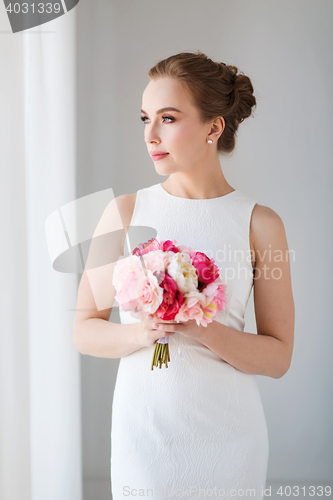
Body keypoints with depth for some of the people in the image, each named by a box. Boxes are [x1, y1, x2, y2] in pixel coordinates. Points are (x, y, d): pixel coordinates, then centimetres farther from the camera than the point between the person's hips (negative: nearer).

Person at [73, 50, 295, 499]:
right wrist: (139, 333, -19)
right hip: (143, 425, 1)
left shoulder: (260, 223, -5)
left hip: (228, 432, 0)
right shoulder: (125, 212, -2)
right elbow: (85, 331, 0)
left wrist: (203, 331, -20)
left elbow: (278, 357, -4)